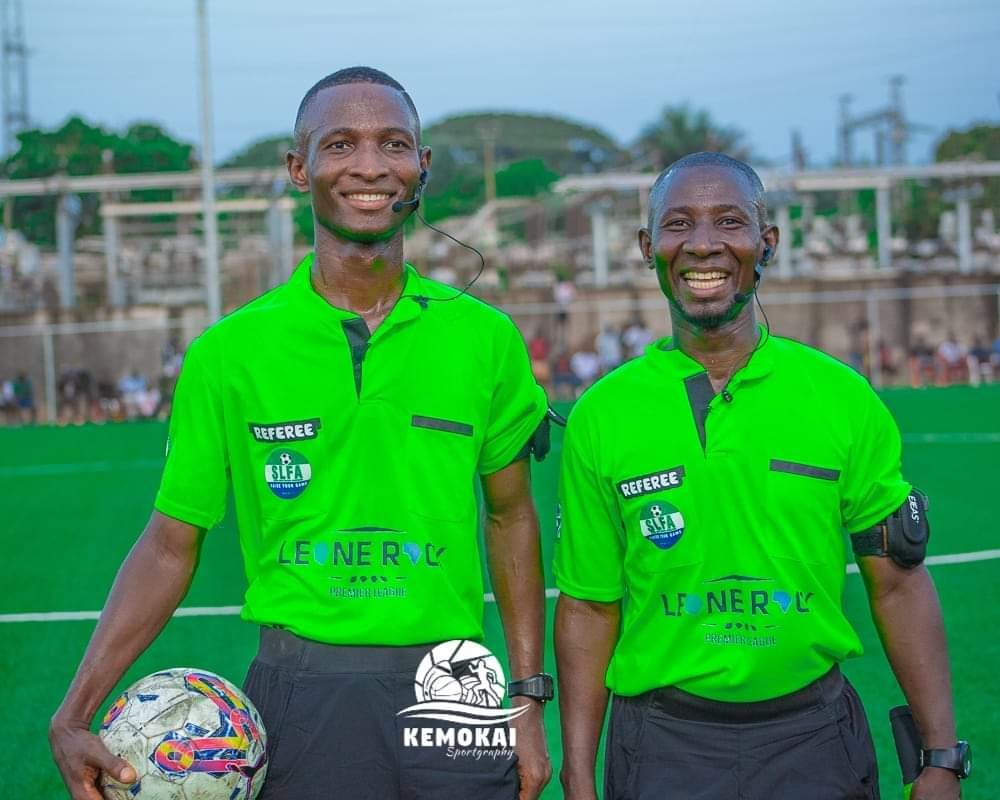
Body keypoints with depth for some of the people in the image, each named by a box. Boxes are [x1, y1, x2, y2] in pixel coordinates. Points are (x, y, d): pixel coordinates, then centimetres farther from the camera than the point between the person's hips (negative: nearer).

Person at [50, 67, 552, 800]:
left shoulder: (485, 339, 3)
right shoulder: (226, 353, -1)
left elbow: (511, 518, 11)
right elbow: (170, 545, 1)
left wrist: (529, 697, 7)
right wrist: (74, 716, -7)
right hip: (300, 699, -1)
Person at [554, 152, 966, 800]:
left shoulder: (843, 397, -1)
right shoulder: (600, 417, -2)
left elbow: (899, 585, 1)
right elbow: (588, 608, 2)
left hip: (813, 734, 1)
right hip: (665, 746, 0)